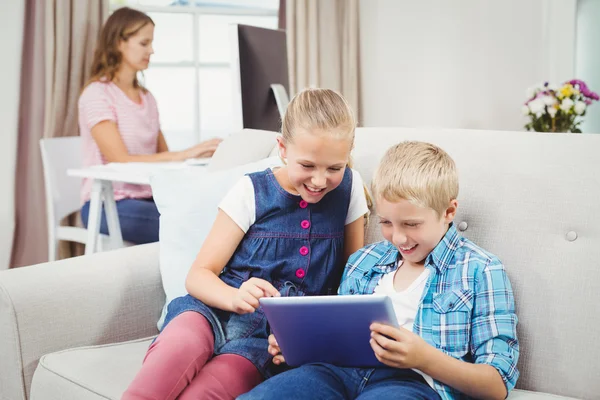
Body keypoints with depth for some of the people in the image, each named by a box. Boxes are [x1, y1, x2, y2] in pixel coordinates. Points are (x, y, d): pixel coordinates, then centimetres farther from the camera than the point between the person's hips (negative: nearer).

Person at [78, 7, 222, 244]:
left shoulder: (146, 97, 14)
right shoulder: (97, 94, -9)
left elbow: (162, 154, 12)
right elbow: (121, 161, -18)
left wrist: (200, 153, -9)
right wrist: (186, 154, -25)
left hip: (147, 198, 7)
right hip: (107, 203, -6)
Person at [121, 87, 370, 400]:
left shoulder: (349, 187, 4)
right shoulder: (252, 192, 0)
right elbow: (198, 275, -2)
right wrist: (235, 297, -25)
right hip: (222, 307, 0)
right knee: (178, 348, -38)